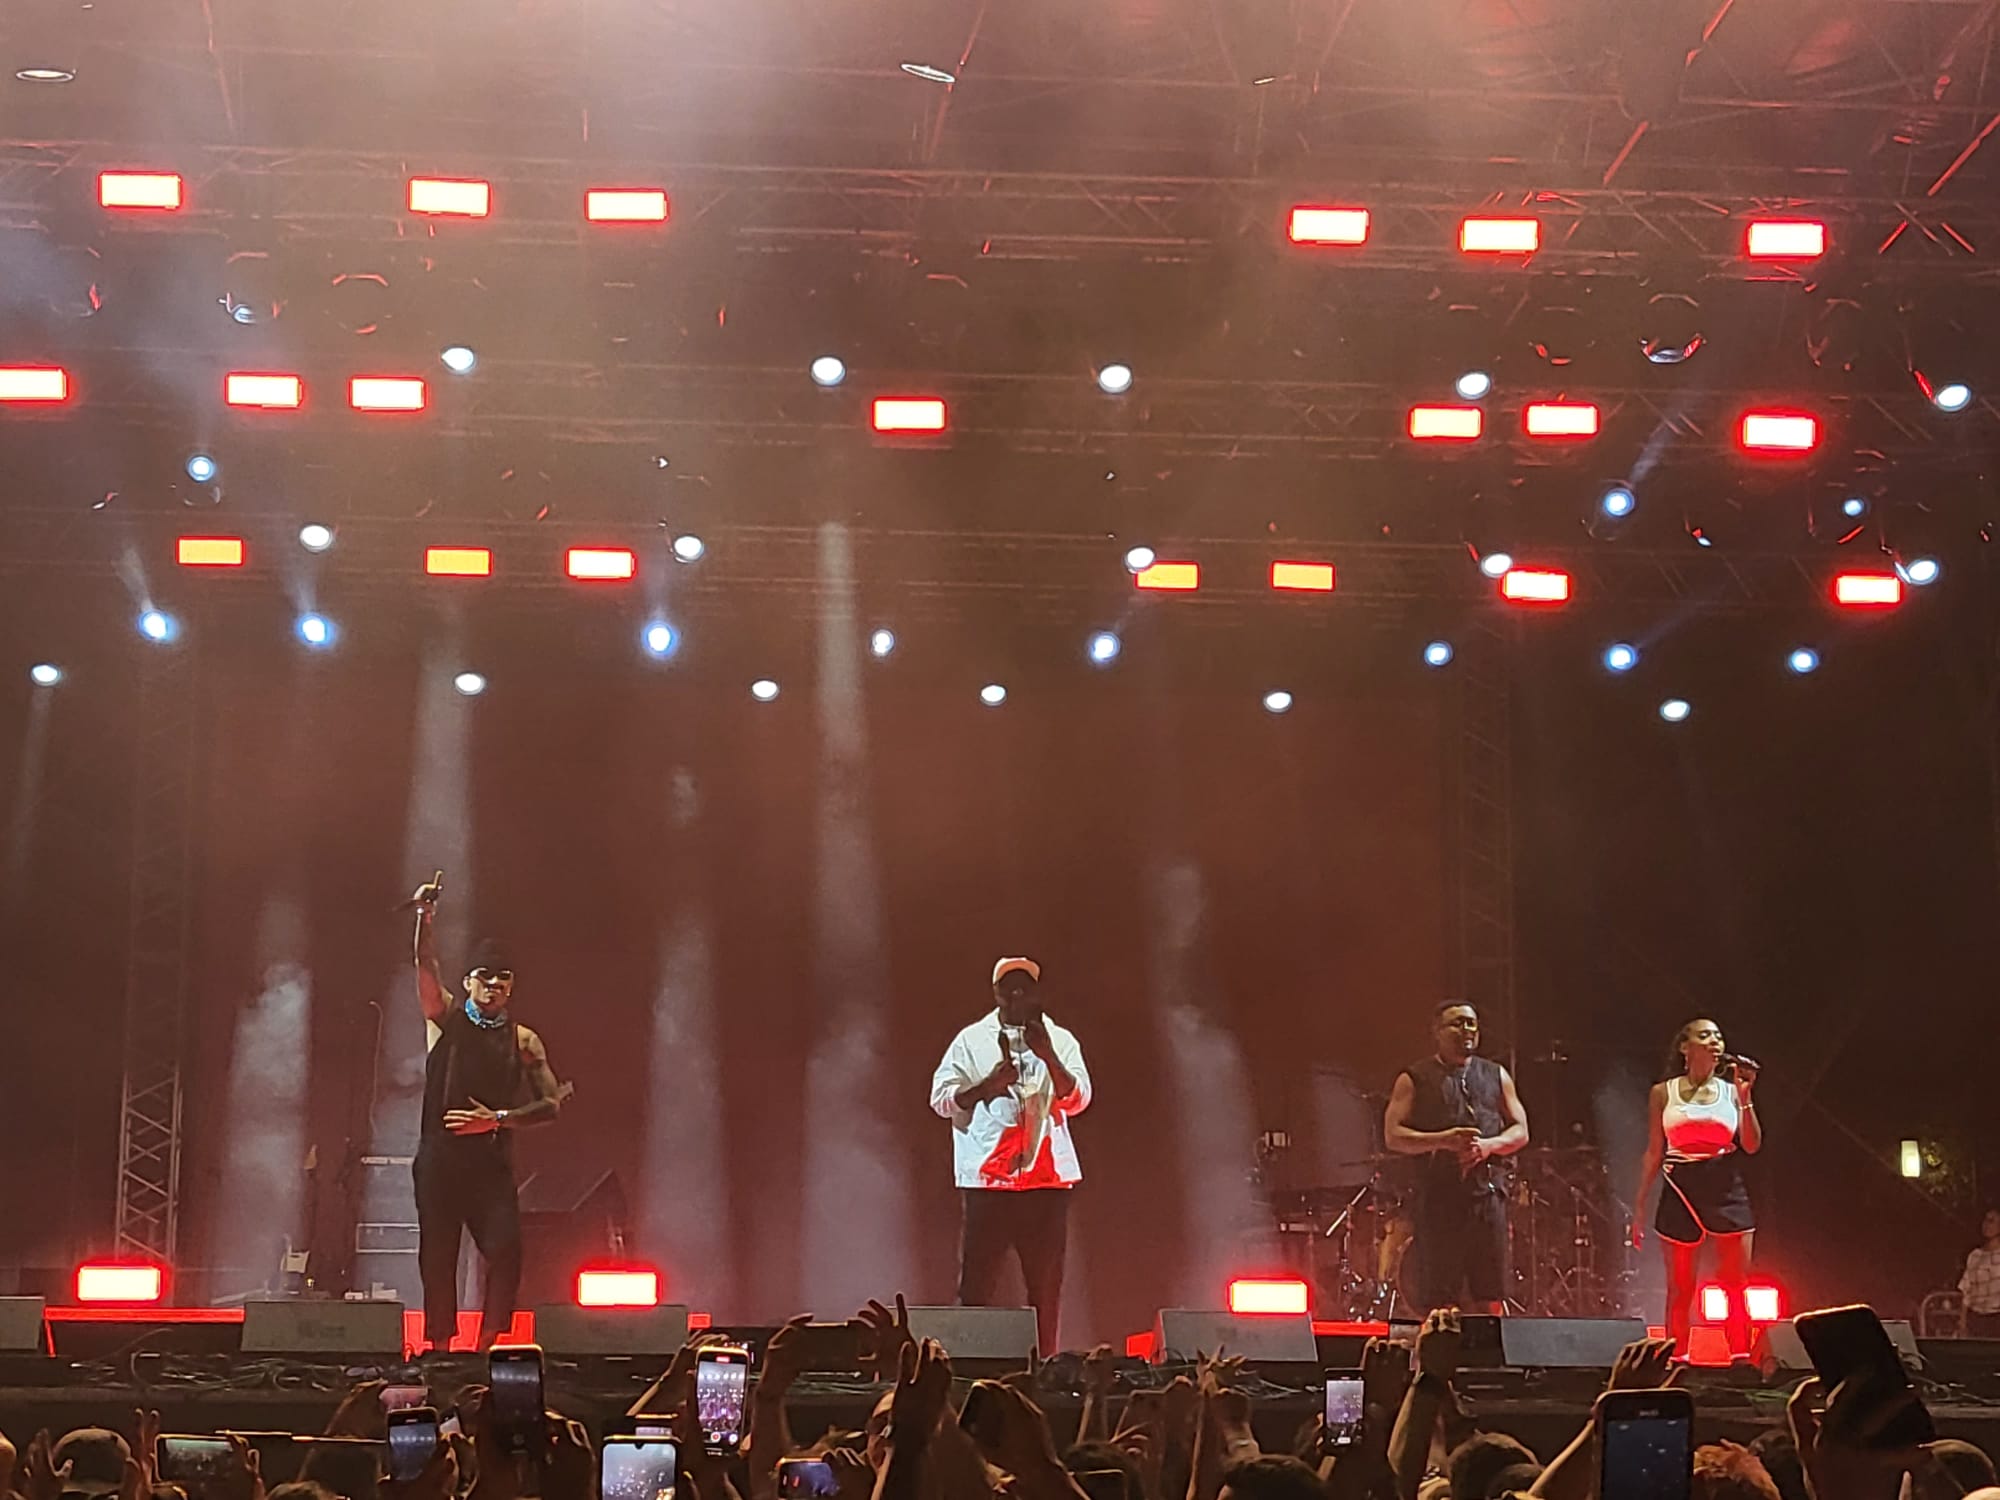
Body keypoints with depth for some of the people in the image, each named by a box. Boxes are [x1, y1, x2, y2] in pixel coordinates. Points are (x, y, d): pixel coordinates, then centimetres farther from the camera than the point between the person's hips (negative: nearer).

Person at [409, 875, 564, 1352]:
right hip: (440, 1155, 0)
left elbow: (550, 1104, 5)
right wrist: (425, 919, -22)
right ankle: (439, 1345, 9)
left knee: (505, 1249, -13)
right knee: (437, 1255, 1)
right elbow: (426, 969, -7)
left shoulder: (523, 1040, 9)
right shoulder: (447, 1019, 9)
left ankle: (488, 1344, -4)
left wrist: (497, 1118, -8)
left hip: (491, 1158, 0)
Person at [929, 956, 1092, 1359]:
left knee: (1045, 1283, 3)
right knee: (977, 1280, -3)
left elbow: (1077, 1100, -3)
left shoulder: (1060, 1041, 9)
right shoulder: (972, 1040, 7)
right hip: (986, 1177, -1)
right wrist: (987, 1085, -15)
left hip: (1047, 1177, 1)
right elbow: (941, 1098, 1)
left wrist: (1048, 1056, -18)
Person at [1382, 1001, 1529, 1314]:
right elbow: (1393, 1136, -1)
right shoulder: (1415, 1079, 7)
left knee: (1489, 1299, 0)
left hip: (1487, 1191, 3)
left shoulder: (1496, 1076, 17)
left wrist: (1489, 1145, -7)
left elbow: (1520, 1131, 14)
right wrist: (1441, 1140, -16)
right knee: (1437, 1301, -4)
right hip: (1438, 1193, -3)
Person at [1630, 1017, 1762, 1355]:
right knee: (1680, 1289, 2)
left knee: (1736, 1286, -2)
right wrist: (1639, 1207, 6)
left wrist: (1745, 1096, -9)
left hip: (1726, 1190, 1)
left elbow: (1752, 1145, 0)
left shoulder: (1731, 1090, 7)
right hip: (1681, 1191, -1)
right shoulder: (1664, 1093, 5)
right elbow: (1654, 1152, 9)